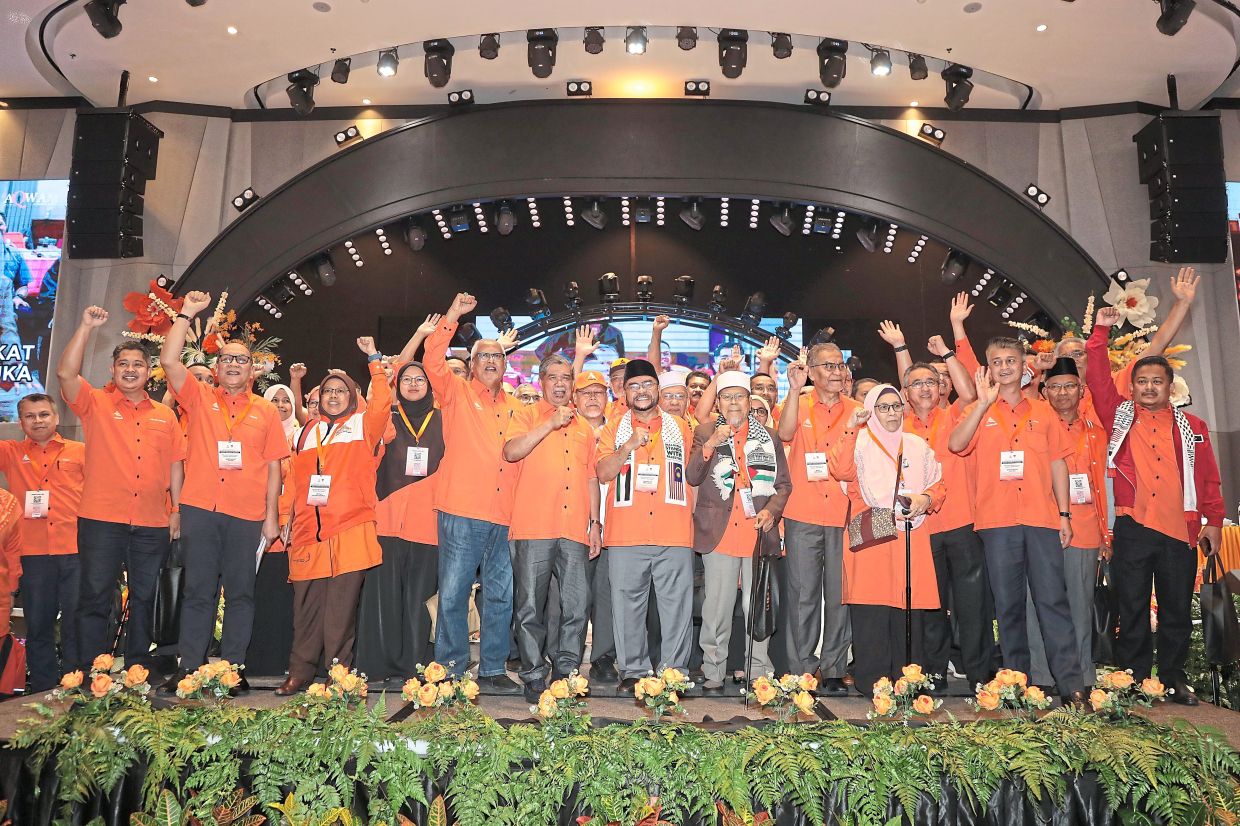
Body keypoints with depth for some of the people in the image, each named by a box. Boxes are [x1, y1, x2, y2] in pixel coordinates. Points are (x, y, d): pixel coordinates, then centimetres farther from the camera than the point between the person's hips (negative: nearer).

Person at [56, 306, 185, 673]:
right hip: (101, 519, -3)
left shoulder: (165, 415, 12)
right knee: (95, 598, -1)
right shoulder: (96, 403, 4)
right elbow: (65, 373, -13)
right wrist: (86, 327, -17)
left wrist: (176, 509, 9)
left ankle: (139, 671, 21)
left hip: (153, 523, 3)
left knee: (144, 599, 10)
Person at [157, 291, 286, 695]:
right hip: (200, 509, 0)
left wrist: (272, 515, 3)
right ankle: (189, 669, 11)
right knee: (198, 590, 5)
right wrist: (186, 314, -4)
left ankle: (233, 669, 12)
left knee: (240, 593, 5)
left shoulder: (266, 411, 9)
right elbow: (169, 361, -4)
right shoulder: (199, 397, 10)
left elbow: (274, 466, 8)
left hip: (247, 514, 0)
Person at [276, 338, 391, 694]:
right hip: (308, 532, 4)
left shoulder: (363, 425, 8)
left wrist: (373, 357, -9)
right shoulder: (306, 432, 19)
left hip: (350, 531, -4)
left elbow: (383, 402, -11)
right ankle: (300, 673, 17)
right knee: (306, 607, 7)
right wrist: (288, 520, 14)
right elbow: (293, 481, 20)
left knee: (341, 609, -2)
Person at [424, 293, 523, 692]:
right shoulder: (457, 393, 7)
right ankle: (449, 670, 11)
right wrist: (452, 316, -12)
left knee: (501, 596, 7)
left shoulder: (516, 408, 18)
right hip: (461, 513, -4)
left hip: (505, 517, 4)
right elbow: (433, 362, -9)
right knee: (453, 593, -1)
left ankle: (492, 670, 18)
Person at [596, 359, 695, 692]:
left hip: (675, 533, 1)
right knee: (628, 605, 4)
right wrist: (630, 445, -14)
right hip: (626, 534, 0)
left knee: (677, 606, 1)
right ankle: (632, 672, 15)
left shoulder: (680, 427, 14)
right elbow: (603, 473, -2)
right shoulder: (614, 428, 10)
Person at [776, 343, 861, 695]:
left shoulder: (857, 411, 10)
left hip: (844, 516, 2)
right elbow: (785, 434, -16)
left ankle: (833, 670, 16)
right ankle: (800, 670, 11)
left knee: (840, 596, 5)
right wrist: (794, 389, -21)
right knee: (801, 595, 1)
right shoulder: (800, 406, 5)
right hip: (803, 516, -2)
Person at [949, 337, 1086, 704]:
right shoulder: (979, 411, 9)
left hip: (1042, 518, 1)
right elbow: (956, 444, -11)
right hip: (997, 520, 0)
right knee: (1008, 604, 4)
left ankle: (1071, 682, -1)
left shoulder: (1043, 411, 13)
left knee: (1053, 599, -4)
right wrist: (984, 402, -12)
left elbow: (1057, 464, 12)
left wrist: (1064, 514, 6)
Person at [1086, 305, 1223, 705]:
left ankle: (1173, 678, 23)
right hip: (1133, 527, -1)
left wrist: (1214, 521, 6)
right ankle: (1134, 680, 14)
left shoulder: (1192, 427, 11)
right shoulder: (1120, 416, 7)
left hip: (1180, 530, 2)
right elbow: (1098, 378, -2)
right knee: (1132, 608, 4)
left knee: (1177, 610, 9)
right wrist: (1101, 332, -5)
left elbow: (1209, 479, 11)